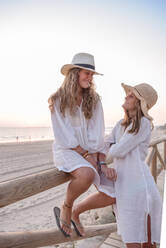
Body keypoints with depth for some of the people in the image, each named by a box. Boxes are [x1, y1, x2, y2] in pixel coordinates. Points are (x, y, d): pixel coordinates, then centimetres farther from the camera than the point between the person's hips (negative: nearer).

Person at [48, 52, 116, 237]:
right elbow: (63, 135, -9)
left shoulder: (94, 99, 6)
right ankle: (66, 208, -3)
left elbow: (98, 133, -1)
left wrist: (102, 159, -11)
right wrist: (86, 155, -14)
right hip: (66, 150, -4)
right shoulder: (58, 100, -4)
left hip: (91, 151, 5)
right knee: (87, 174, -34)